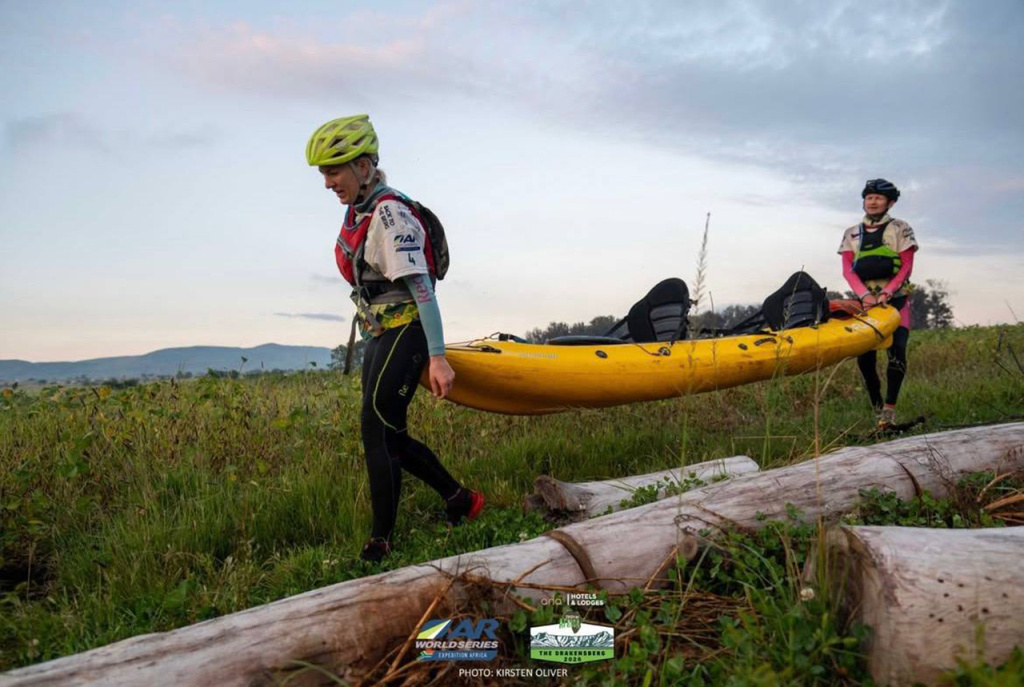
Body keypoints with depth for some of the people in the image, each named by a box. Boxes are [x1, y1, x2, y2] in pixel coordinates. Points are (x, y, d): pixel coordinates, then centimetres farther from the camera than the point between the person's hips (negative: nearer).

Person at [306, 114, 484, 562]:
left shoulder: (391, 214, -18)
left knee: (378, 432, -10)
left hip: (405, 334, -10)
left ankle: (380, 543, 0)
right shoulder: (358, 212, 10)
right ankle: (460, 501, 24)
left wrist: (437, 357, -29)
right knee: (388, 434, 10)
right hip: (379, 335, 10)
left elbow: (421, 287, -25)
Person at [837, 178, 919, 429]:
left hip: (895, 298, -2)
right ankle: (877, 407, 9)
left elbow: (906, 267, -2)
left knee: (897, 349, -17)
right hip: (866, 300, 3)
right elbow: (847, 269, 3)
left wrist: (887, 292, -17)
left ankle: (890, 408, -11)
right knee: (865, 356, -4)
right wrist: (865, 295, -13)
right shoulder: (852, 234, 12)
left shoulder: (900, 229, 5)